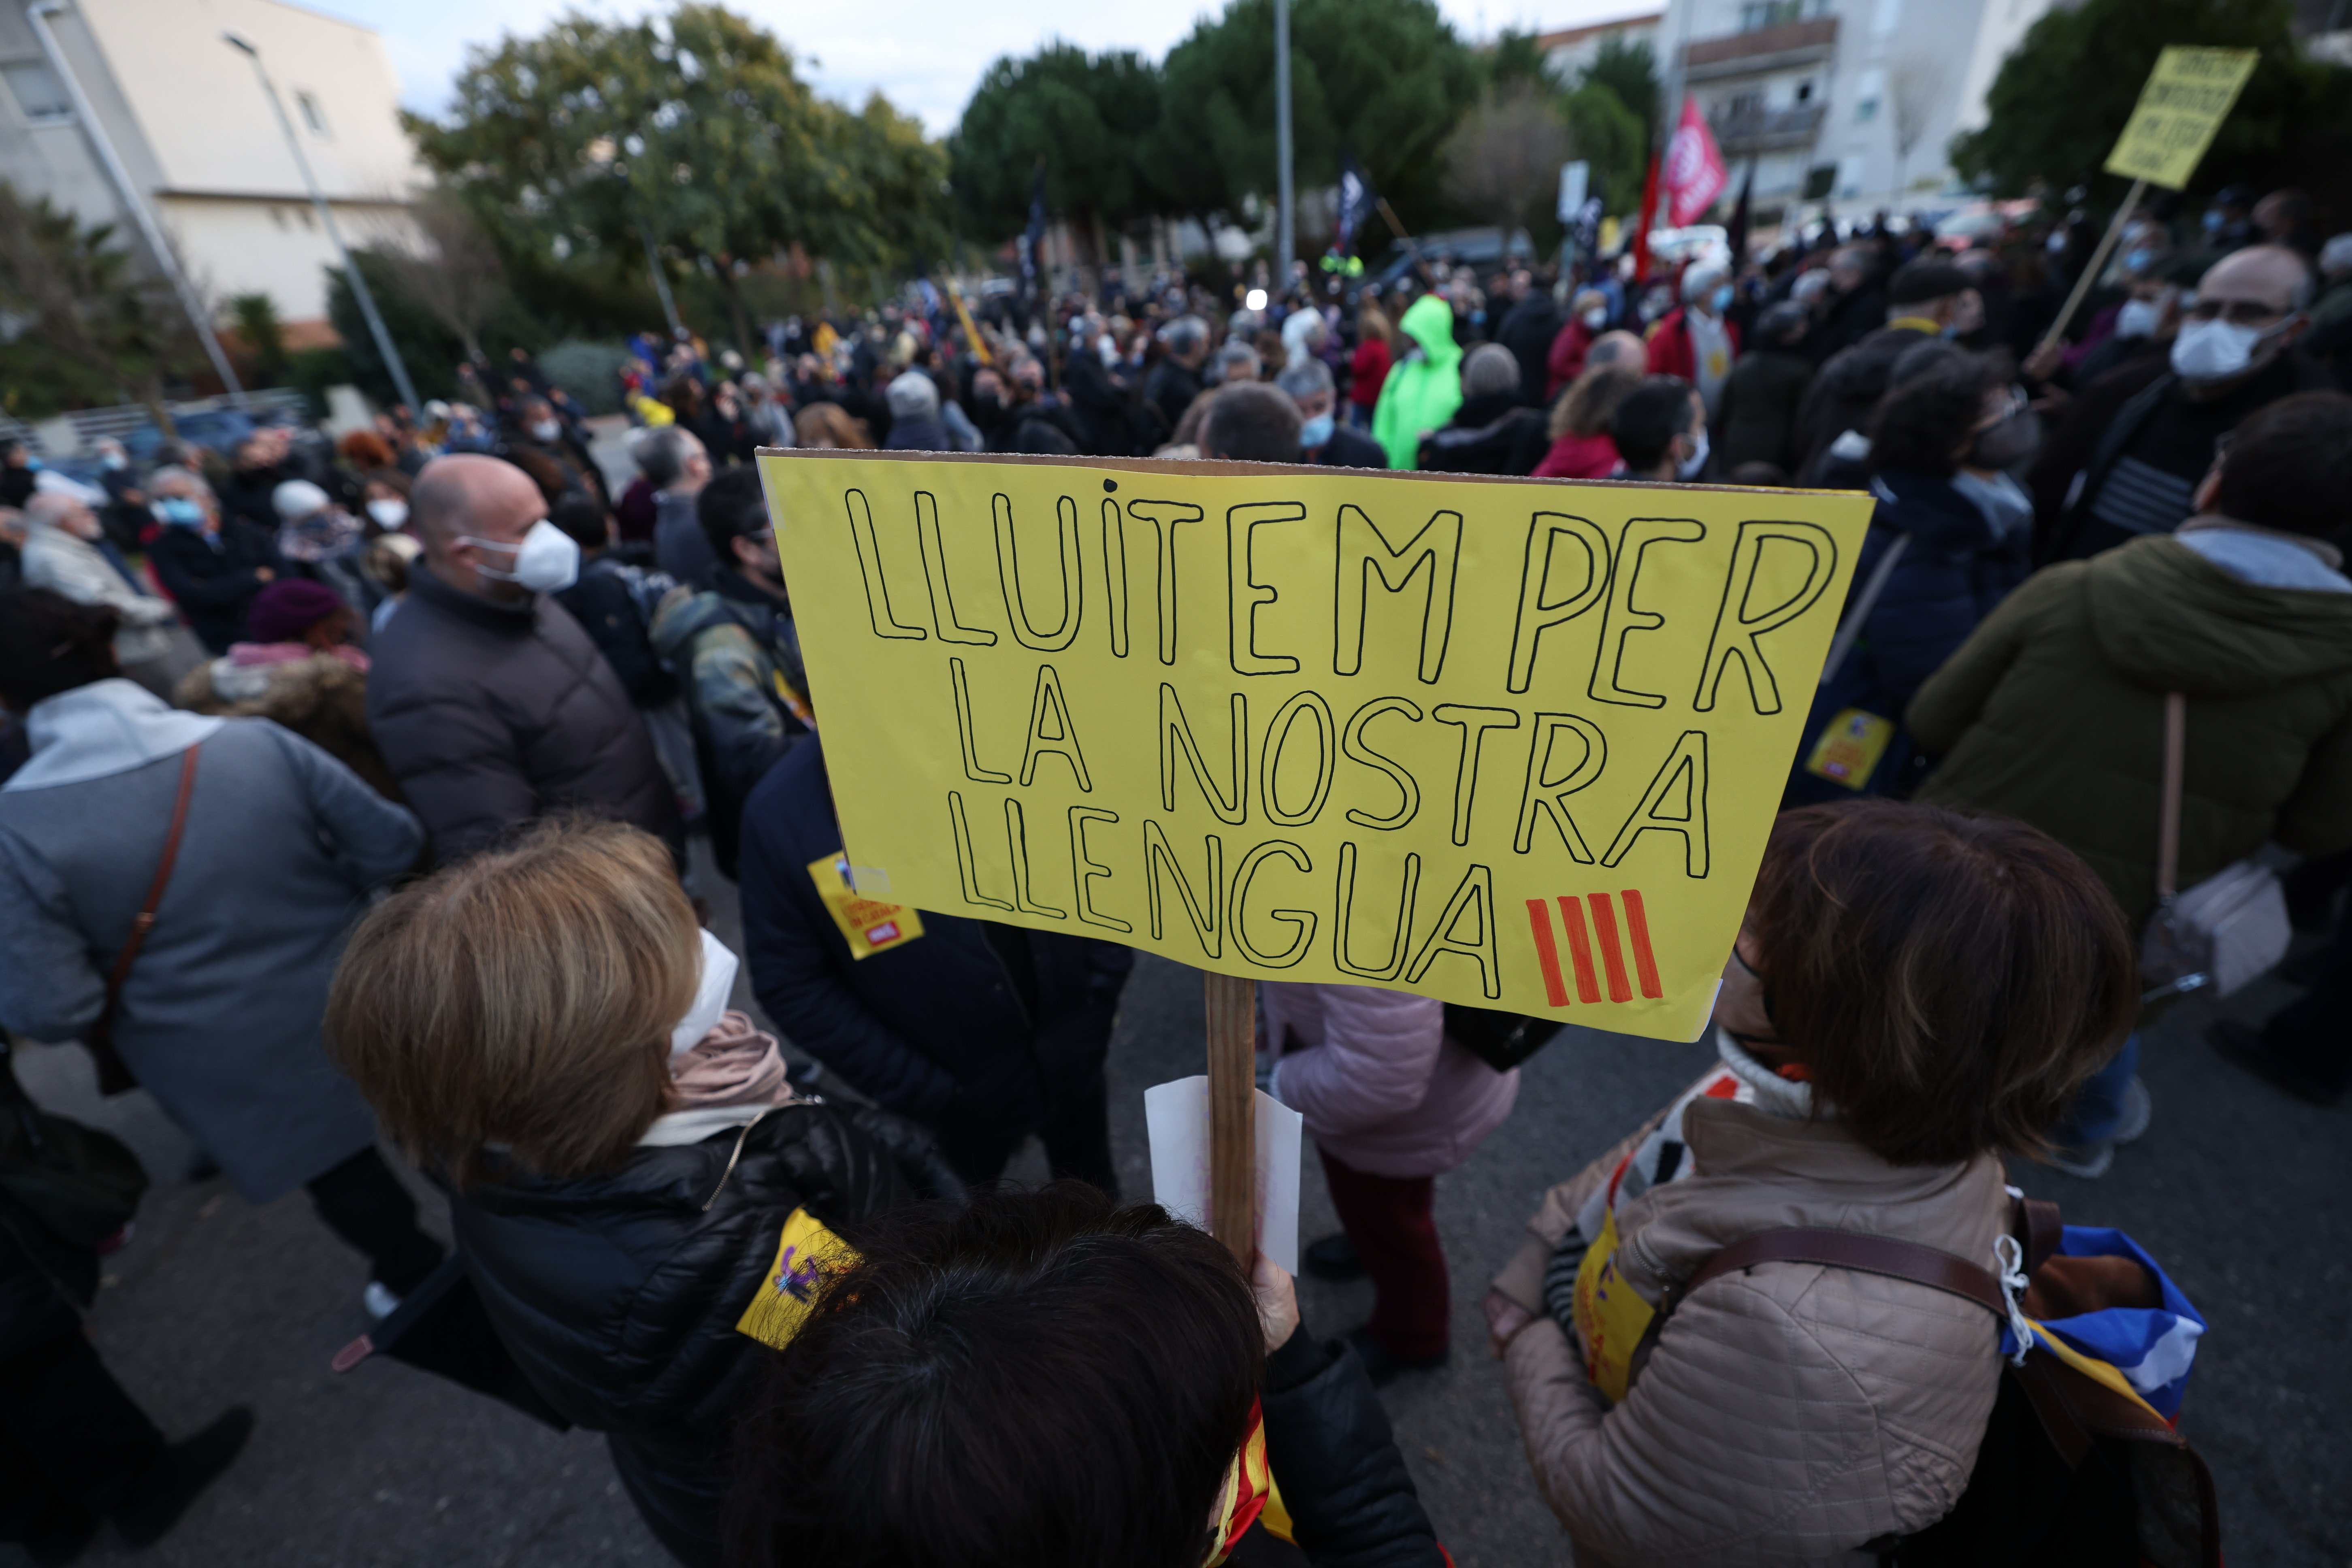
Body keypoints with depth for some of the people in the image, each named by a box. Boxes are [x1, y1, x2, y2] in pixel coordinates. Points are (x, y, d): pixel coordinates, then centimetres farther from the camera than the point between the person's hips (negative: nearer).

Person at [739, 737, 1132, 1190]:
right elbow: (790, 984, -15)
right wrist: (922, 1090, -14)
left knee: (1092, 1185, 31)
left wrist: (1104, 982, -8)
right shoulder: (777, 814, -22)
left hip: (1074, 1053, 2)